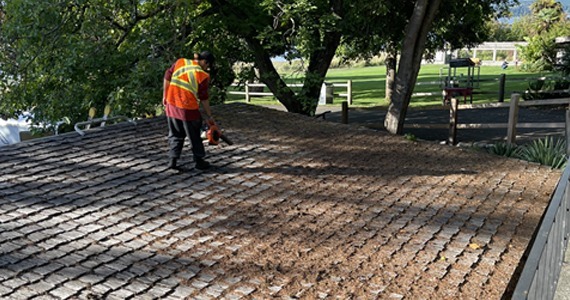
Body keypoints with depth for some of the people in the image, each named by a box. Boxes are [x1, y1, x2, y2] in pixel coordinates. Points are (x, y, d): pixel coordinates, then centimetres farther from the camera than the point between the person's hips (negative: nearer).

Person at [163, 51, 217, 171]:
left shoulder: (180, 62, 4)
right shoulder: (203, 75, -7)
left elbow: (167, 77, 6)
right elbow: (204, 98, -2)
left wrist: (165, 95, 15)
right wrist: (209, 117, 7)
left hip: (171, 104, 4)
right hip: (188, 108, -4)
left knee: (175, 134, 16)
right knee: (194, 136, 12)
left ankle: (172, 160, 10)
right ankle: (199, 161, 21)